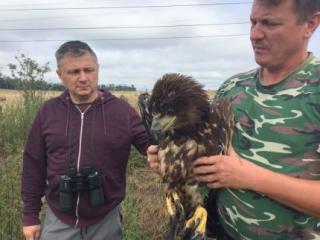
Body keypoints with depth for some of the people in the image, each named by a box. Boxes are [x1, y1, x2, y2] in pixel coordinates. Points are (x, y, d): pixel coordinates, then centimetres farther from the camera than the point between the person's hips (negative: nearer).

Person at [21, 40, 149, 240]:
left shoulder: (122, 111, -8)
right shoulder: (47, 112, -3)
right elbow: (34, 165, 3)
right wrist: (30, 215, 6)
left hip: (106, 221, -1)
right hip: (58, 221, 1)